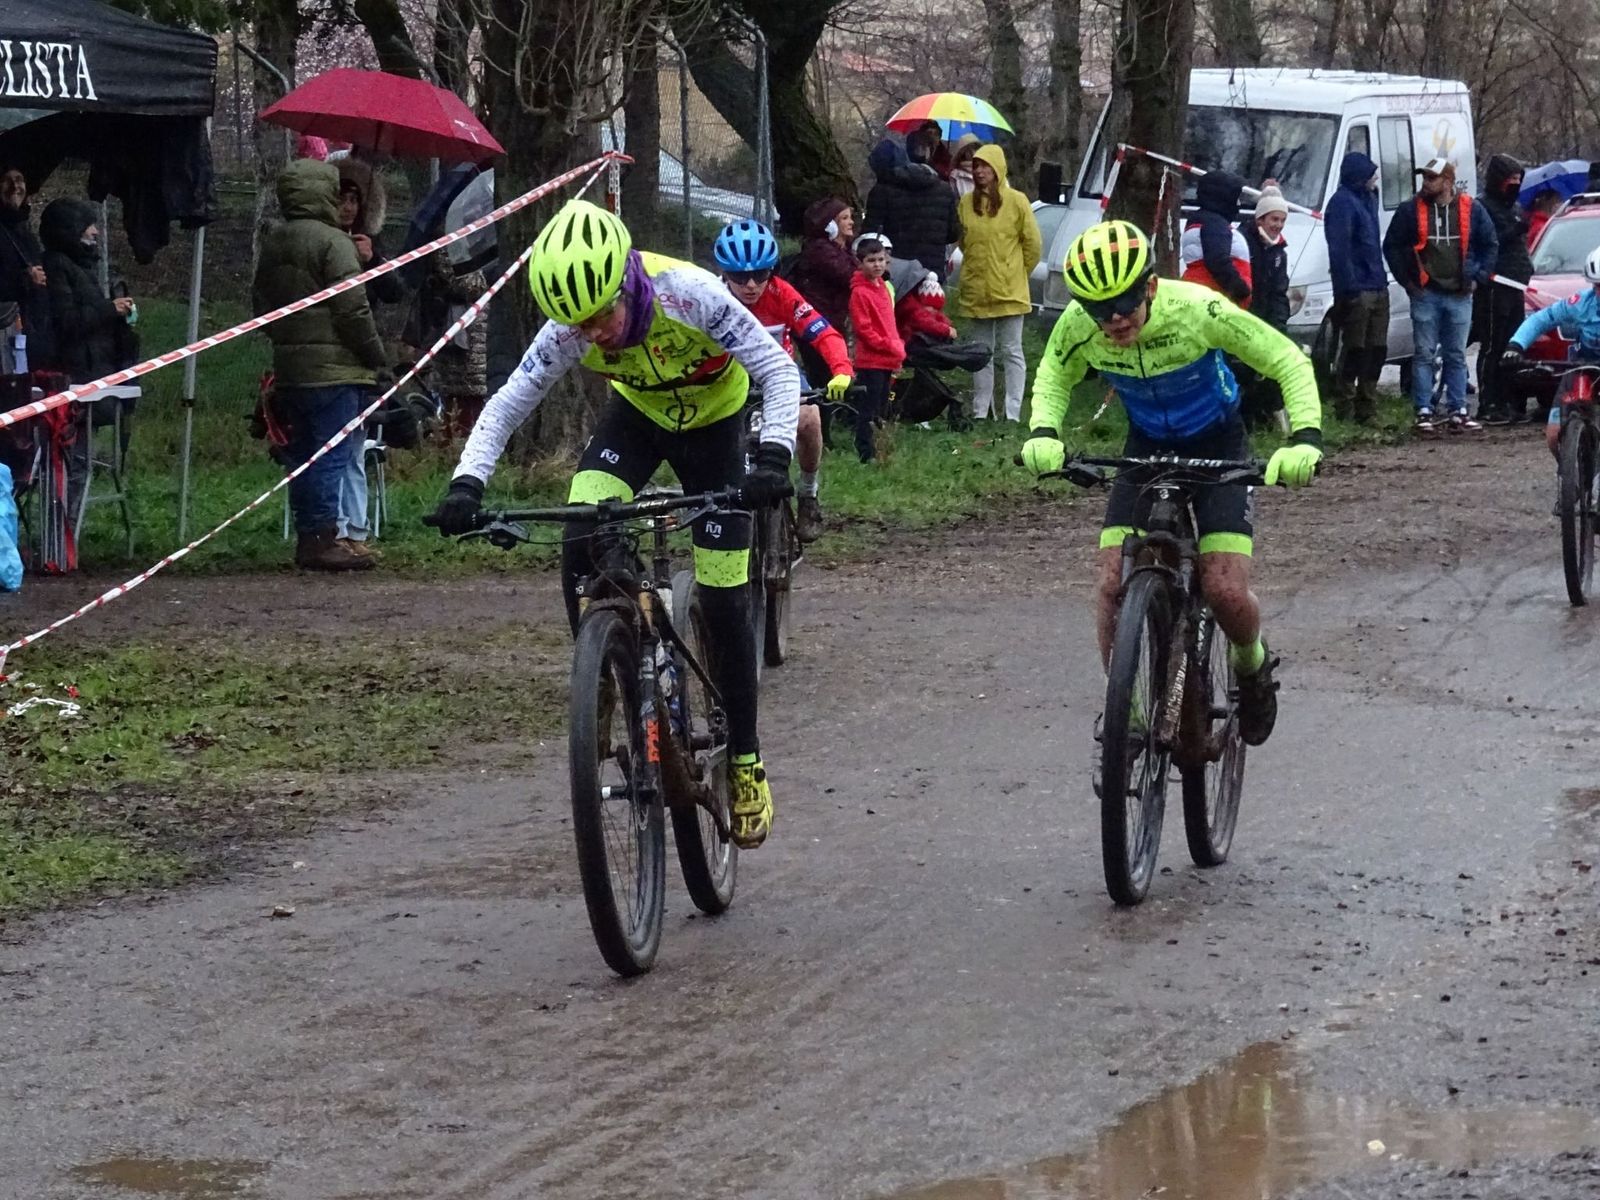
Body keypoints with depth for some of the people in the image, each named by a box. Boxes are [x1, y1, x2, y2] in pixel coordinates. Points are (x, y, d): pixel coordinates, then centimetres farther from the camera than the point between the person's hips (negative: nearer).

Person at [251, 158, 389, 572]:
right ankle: (324, 539, -9)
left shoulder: (272, 243, 14)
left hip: (288, 366, 8)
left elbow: (260, 301, 21)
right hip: (333, 368, -8)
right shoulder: (333, 242, -11)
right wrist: (376, 355, -5)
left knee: (302, 455, 12)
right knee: (333, 455, -7)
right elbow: (353, 308, -14)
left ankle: (307, 537, 16)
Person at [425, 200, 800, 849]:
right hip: (636, 415, 3)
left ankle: (745, 762, 9)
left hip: (712, 423, -2)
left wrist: (773, 457, -46)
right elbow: (507, 404, -20)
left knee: (724, 602, -6)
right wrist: (467, 484, -35)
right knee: (579, 547, -25)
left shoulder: (689, 295, -37)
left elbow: (778, 370, -31)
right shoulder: (570, 331, -28)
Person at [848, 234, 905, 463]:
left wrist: (898, 348, 13)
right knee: (868, 410, -6)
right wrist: (889, 345, -16)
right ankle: (866, 453, -4)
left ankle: (877, 450, 21)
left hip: (887, 361, 9)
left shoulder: (883, 287, 14)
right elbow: (863, 328, -16)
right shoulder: (860, 292, -13)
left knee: (881, 408, 14)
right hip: (870, 360, -9)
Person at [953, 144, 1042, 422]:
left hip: (1009, 292, -4)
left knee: (1011, 352, 0)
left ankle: (1012, 414, -1)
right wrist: (979, 267, 14)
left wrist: (1016, 273, 7)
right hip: (975, 291, 4)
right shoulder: (967, 203, 4)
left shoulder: (1016, 201, -5)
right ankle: (980, 412, 15)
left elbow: (1033, 244, 1)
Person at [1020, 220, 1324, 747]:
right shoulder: (1079, 325, -21)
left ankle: (1252, 664, 18)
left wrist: (1305, 438, -36)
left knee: (1225, 591, -16)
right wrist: (1043, 432, -19)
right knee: (1114, 585, -15)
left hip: (1218, 448, -3)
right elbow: (1053, 377, 1)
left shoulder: (1199, 310, -31)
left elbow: (1289, 362, -22)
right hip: (1146, 449, 3)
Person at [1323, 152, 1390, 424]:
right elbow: (1339, 250, -19)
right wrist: (1348, 288, -24)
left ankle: (1367, 408, 17)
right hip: (1357, 291, -9)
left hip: (1377, 288, 9)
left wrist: (1381, 277, 16)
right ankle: (1345, 409, -2)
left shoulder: (1367, 198, 19)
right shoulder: (1343, 202, -12)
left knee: (1377, 350, 11)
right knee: (1355, 351, -6)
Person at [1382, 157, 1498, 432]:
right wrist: (1406, 280, 1)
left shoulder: (1472, 210, 4)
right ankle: (1424, 412, 0)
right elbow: (1392, 246, 7)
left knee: (1456, 357, 6)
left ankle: (1458, 411, 8)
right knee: (1424, 355, -2)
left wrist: (1478, 277, 5)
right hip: (1425, 294, -1)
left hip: (1460, 295, 1)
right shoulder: (1410, 211, 0)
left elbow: (1490, 246, 13)